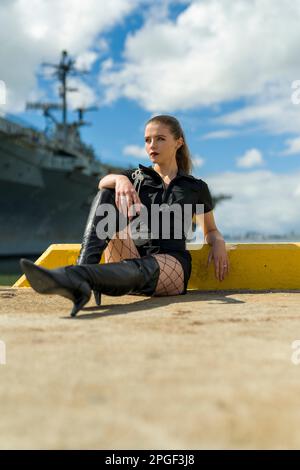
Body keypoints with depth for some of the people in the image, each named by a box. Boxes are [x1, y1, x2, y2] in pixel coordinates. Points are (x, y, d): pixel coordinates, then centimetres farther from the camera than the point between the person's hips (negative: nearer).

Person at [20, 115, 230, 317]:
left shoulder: (196, 188, 17)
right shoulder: (136, 177, 19)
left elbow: (210, 230, 27)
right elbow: (104, 183, -4)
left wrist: (218, 243, 1)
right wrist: (120, 179, -29)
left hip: (170, 262, -2)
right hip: (130, 252, 2)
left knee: (143, 268, -40)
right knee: (107, 194, -18)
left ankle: (74, 278, -68)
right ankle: (85, 267, -42)